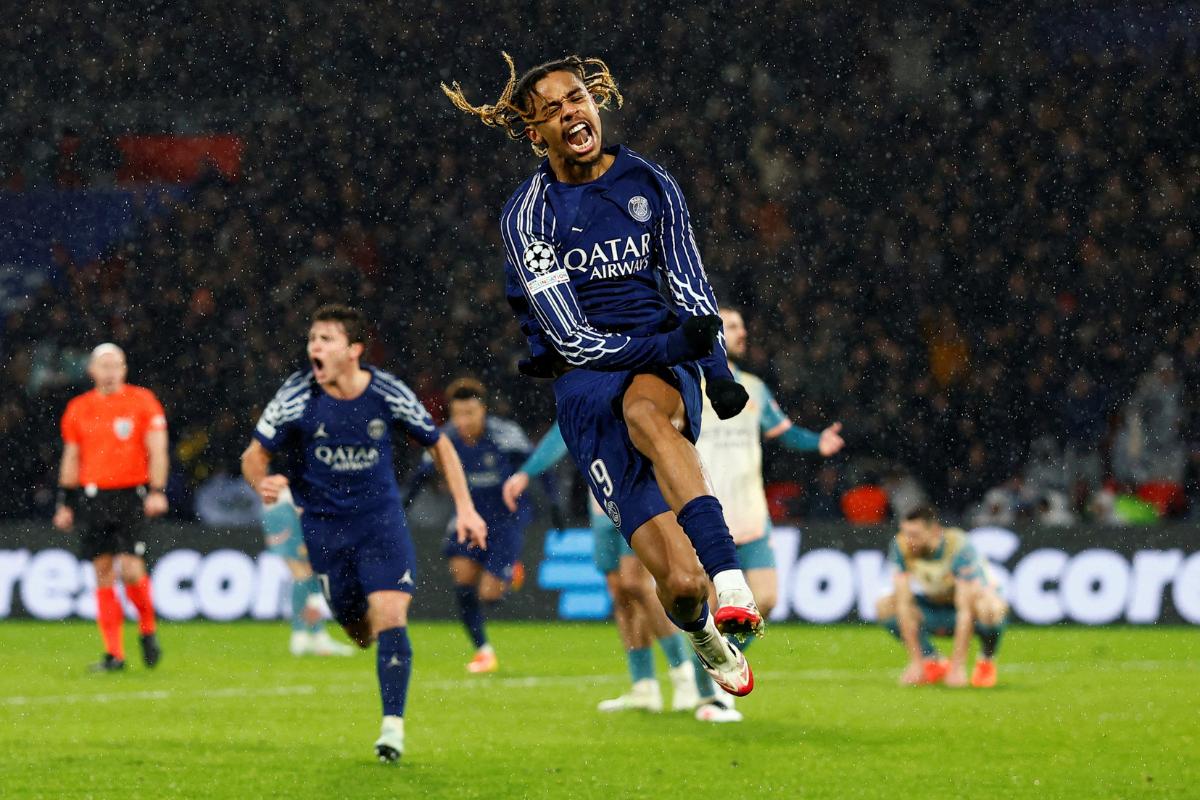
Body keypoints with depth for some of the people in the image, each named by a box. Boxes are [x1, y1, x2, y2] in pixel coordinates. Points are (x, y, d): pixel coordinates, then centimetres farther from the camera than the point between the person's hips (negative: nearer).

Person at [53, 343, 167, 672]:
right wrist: (65, 504, 14)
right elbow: (71, 459, 16)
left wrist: (157, 492, -13)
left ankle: (148, 630, 13)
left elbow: (157, 450, -2)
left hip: (131, 496, -3)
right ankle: (114, 654, 5)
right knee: (103, 574, 1)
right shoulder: (78, 409, 10)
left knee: (131, 569, -13)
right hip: (93, 497, 3)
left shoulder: (142, 401, 0)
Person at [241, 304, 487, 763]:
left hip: (380, 517, -1)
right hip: (323, 524, 1)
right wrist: (262, 483, -29)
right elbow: (255, 454, -6)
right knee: (360, 630, 6)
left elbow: (438, 446, 4)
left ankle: (393, 725, -15)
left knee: (389, 614, -18)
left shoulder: (387, 393, -11)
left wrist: (465, 507, -1)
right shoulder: (297, 395, -13)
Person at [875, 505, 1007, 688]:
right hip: (935, 604, 4)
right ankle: (933, 662, -2)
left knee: (991, 608, -40)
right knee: (884, 606, -21)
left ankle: (986, 662, -8)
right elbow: (904, 604, -22)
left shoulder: (960, 548, -32)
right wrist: (916, 662, -25)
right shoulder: (902, 547, -23)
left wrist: (958, 667, -35)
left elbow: (965, 612, -33)